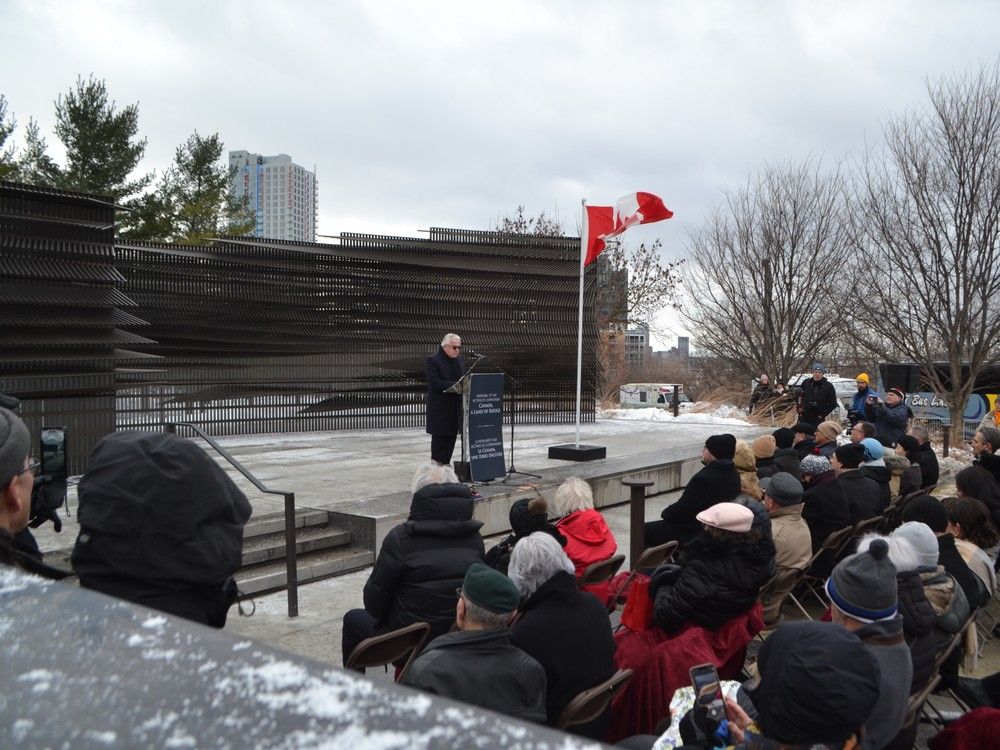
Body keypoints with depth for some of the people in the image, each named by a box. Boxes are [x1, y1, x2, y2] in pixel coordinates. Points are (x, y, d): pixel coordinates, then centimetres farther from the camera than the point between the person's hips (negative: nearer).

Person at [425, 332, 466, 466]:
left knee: (452, 437, 9)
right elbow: (434, 382, -19)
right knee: (440, 439, -1)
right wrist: (455, 385, -24)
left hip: (455, 408, 7)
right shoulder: (432, 361, -9)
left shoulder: (459, 359, 13)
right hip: (440, 409, -7)